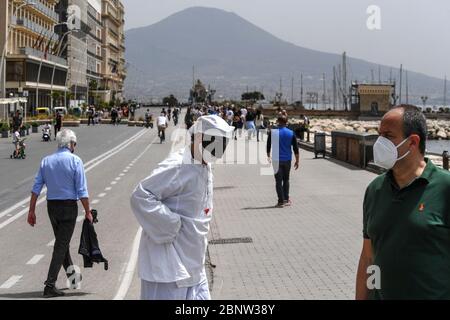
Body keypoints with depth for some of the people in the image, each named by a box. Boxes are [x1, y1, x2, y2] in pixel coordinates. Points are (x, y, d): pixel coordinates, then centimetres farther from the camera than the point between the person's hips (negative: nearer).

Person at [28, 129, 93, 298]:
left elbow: (36, 188, 2)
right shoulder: (75, 161, -9)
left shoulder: (46, 161, 4)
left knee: (62, 241, 21)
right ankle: (50, 284, -5)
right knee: (61, 245, -1)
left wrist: (32, 211, 6)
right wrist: (88, 212, -4)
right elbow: (82, 191, -11)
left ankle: (71, 275, 36)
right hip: (69, 206, -5)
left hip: (51, 206, 5)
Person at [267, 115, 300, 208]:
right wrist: (297, 161, 7)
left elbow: (268, 145, 2)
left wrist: (269, 157, 16)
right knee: (286, 179, 17)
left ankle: (281, 201, -1)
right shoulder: (291, 133, -1)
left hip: (276, 160, -2)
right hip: (287, 160, 2)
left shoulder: (273, 132, -5)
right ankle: (286, 199, 18)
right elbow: (295, 148, 0)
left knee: (279, 181, 2)